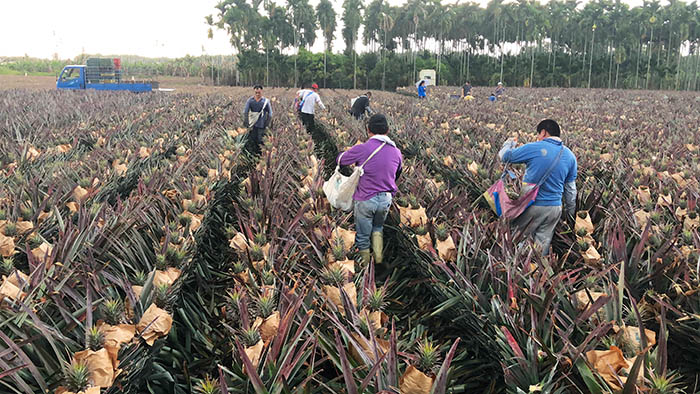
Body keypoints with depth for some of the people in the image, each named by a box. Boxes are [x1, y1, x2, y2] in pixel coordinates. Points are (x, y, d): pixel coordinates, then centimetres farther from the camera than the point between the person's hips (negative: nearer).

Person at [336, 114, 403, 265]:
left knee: (363, 234, 16)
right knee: (378, 227, 30)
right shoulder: (396, 152, -4)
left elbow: (340, 160, -3)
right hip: (386, 199, 4)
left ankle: (365, 260, 30)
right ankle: (379, 256, 28)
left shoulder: (361, 149, -18)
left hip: (365, 200, -4)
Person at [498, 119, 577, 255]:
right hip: (554, 209, 5)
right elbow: (570, 189, 10)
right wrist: (571, 212, 21)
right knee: (544, 242, 11)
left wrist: (509, 143, 22)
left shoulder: (533, 148, -12)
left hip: (532, 205, -4)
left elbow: (504, 157, 0)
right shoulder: (570, 156, 5)